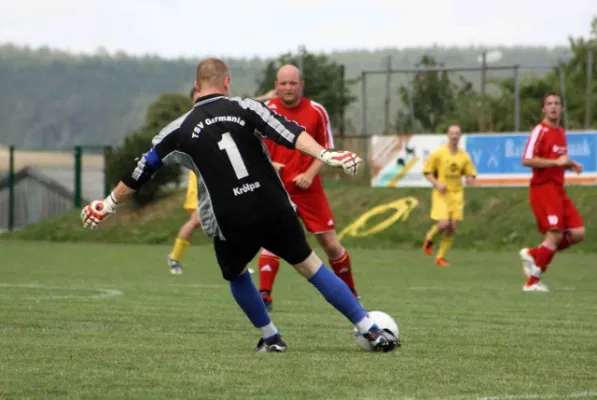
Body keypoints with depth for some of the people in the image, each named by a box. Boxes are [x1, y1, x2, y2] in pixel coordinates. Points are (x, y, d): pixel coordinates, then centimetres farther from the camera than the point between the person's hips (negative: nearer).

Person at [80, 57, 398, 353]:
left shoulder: (180, 130, 4)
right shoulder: (246, 108, 2)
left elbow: (141, 171, 12)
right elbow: (289, 133, -14)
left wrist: (109, 204, 25)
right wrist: (325, 155, -19)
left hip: (231, 224, 0)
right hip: (275, 210, 0)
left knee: (237, 276, 29)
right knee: (310, 265, 11)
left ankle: (271, 338, 28)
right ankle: (371, 331, 7)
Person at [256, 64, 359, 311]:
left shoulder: (316, 112, -1)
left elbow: (326, 149, 4)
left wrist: (310, 174, -11)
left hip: (308, 188, 1)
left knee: (330, 243, 3)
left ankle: (350, 294, 22)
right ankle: (264, 296, -17)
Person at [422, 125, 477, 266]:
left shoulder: (464, 156, 4)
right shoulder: (438, 153, -5)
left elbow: (471, 174, 12)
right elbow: (427, 171, 0)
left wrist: (470, 179, -12)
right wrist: (437, 184, -16)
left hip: (456, 194, 3)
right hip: (441, 194, -3)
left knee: (452, 227, -3)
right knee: (443, 224, -17)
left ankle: (440, 257, 9)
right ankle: (429, 238, 17)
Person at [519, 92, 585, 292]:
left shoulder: (561, 133, 16)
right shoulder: (540, 131, -11)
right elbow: (527, 160, -20)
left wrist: (570, 165, 8)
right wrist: (556, 162, -21)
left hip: (558, 189, 8)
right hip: (543, 188, -8)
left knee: (578, 233, 0)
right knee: (555, 235, -13)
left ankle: (533, 254, 12)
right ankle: (533, 281, -2)